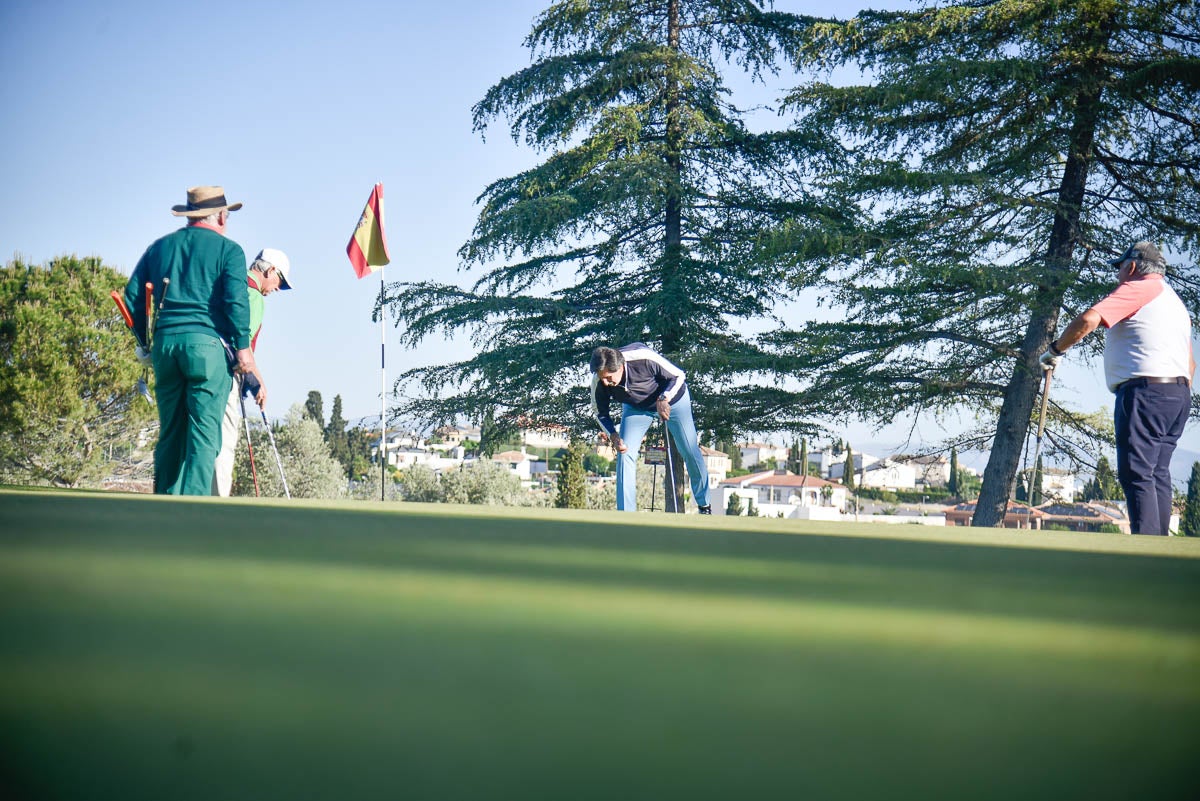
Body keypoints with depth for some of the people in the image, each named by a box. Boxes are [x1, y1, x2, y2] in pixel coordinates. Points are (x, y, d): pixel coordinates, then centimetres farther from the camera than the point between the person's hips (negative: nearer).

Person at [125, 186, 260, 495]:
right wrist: (243, 347, -5)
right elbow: (236, 300, -9)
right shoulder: (227, 249, 3)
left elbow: (132, 297, 15)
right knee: (204, 429, -4)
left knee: (169, 431, 12)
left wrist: (147, 342, 22)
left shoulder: (159, 247, 18)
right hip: (207, 342, -5)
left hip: (164, 342, 5)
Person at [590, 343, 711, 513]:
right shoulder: (598, 381, -30)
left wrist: (663, 399, -41)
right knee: (625, 453, -13)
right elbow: (600, 412, -11)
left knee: (691, 453, 1)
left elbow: (678, 376, -25)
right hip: (636, 407, 2)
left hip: (672, 397, -2)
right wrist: (613, 435, -27)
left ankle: (704, 505, 23)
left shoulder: (644, 358, -41)